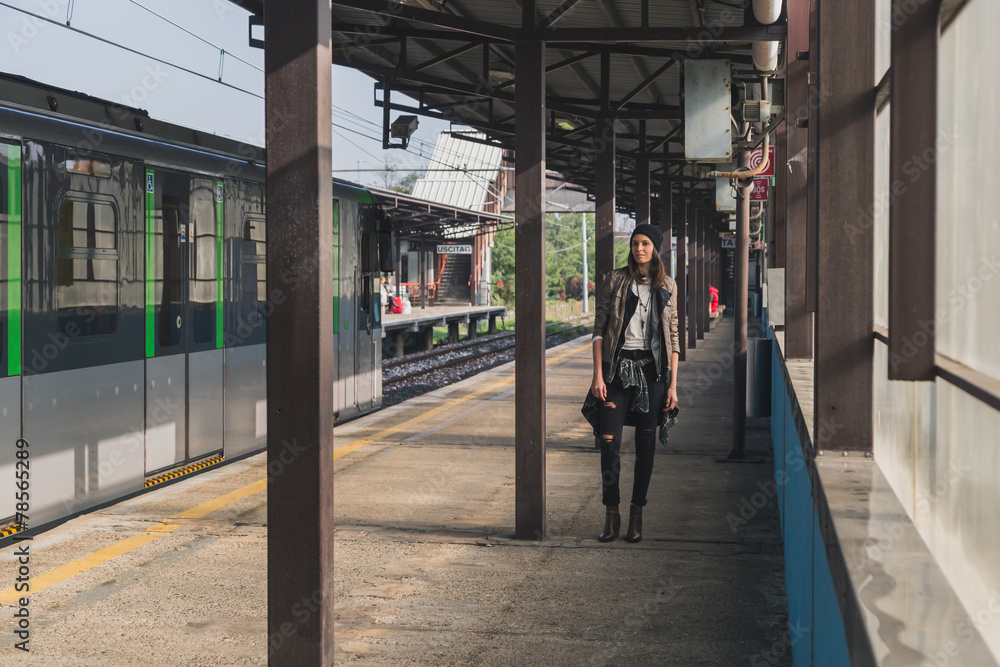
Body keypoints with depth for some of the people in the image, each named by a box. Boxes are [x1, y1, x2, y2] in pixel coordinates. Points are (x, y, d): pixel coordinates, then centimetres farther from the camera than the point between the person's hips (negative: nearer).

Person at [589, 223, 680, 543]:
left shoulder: (667, 286, 7)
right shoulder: (616, 280, 3)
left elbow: (673, 337, 8)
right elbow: (599, 329, 2)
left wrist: (672, 385, 2)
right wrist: (598, 374, -7)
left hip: (651, 369, 1)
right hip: (617, 366, -1)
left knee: (645, 444, 4)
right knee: (609, 441, -6)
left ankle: (637, 516, 12)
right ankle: (611, 515, 5)